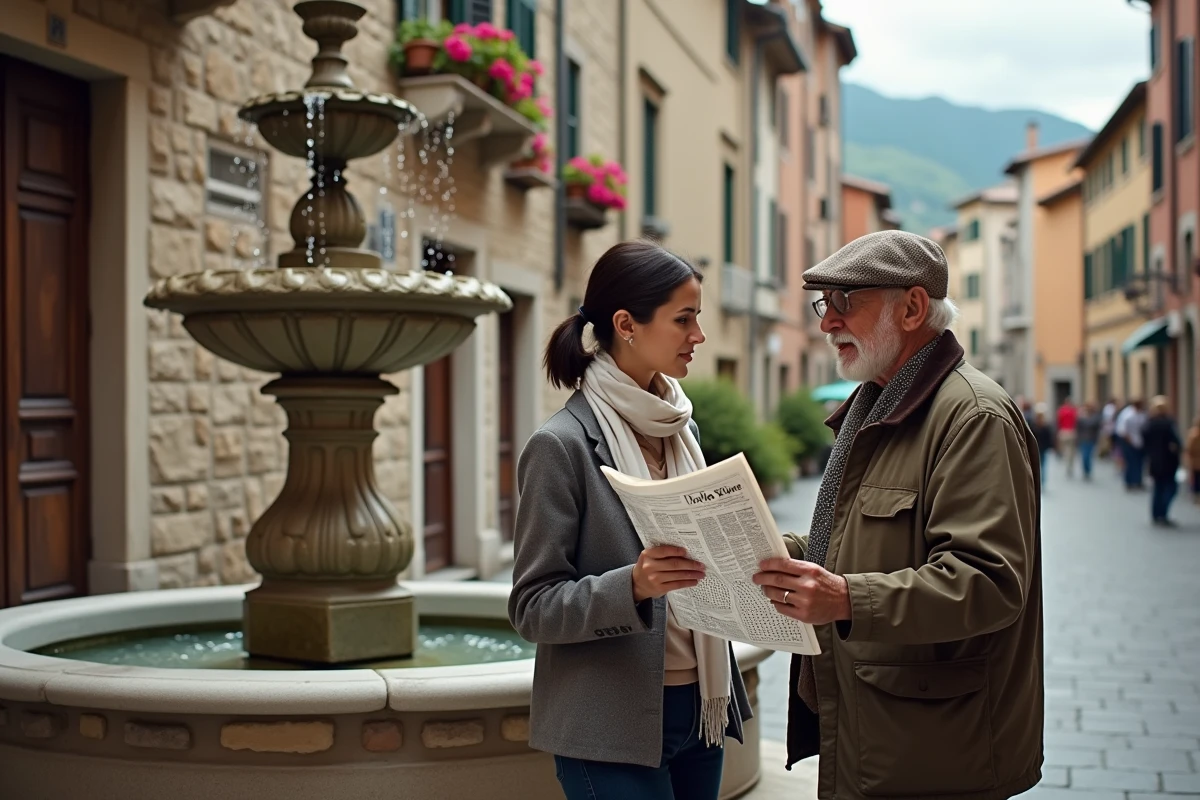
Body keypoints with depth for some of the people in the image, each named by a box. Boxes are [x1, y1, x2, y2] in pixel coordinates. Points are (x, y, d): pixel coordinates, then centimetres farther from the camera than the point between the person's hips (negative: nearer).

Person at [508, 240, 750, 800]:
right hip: (613, 730, -6)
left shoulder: (682, 430, 8)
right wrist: (634, 585, -27)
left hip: (699, 708, 6)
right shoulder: (563, 444, -11)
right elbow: (532, 608, -12)